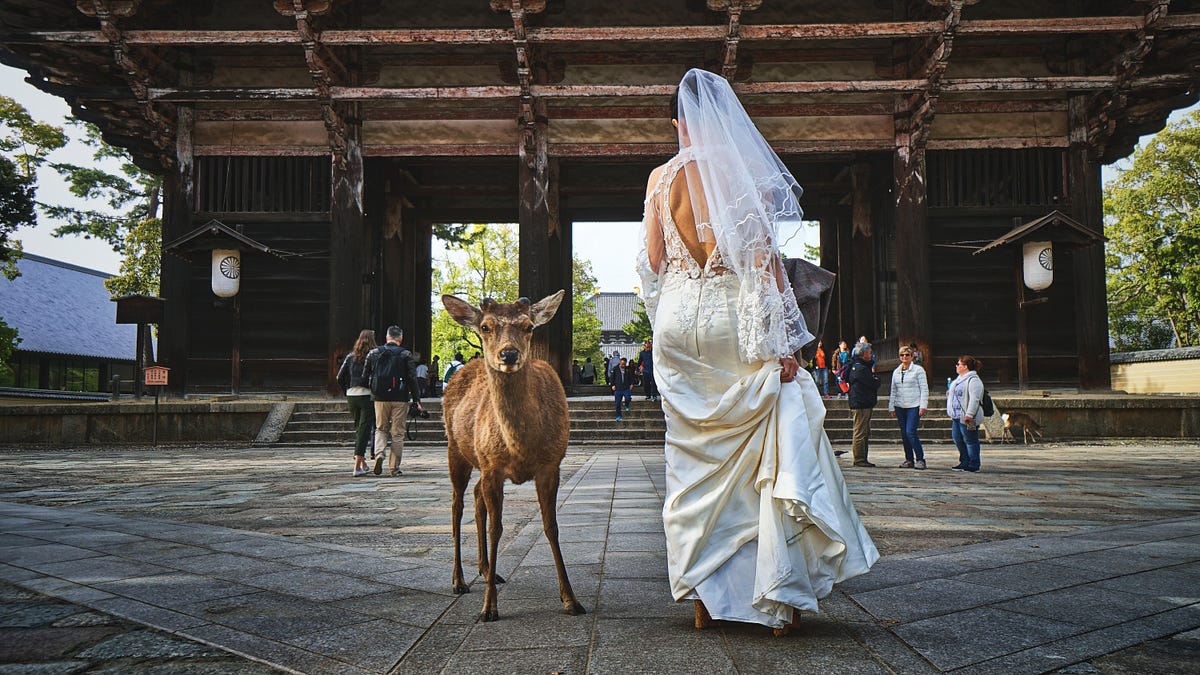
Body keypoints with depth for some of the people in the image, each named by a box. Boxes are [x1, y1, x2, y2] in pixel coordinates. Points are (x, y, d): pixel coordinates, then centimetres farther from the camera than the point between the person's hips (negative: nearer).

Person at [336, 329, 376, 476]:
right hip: (368, 395, -5)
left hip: (352, 396, 5)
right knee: (364, 429, -2)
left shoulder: (351, 356, 8)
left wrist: (347, 393, 17)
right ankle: (357, 467, -8)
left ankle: (362, 463, 24)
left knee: (358, 428, 18)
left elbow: (340, 378, 8)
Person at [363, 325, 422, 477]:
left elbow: (365, 376, 9)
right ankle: (394, 467, 5)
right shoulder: (405, 355, -3)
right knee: (397, 433, 5)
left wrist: (372, 393, 20)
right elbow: (412, 379, -5)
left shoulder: (374, 353, 5)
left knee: (381, 429, 17)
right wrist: (416, 400, -1)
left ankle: (379, 453, -9)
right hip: (399, 399, -2)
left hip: (380, 398, 2)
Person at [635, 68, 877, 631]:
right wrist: (783, 341, -7)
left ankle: (703, 593, 17)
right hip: (735, 316, -3)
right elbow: (764, 258, -8)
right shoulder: (747, 170, -3)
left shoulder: (661, 178, 5)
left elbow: (652, 263, 6)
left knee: (694, 457, 11)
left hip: (679, 319, 3)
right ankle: (779, 595, 5)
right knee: (772, 451, 5)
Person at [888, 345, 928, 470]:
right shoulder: (896, 372, 14)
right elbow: (893, 390, 17)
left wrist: (923, 406, -11)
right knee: (904, 434, 6)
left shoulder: (918, 370, -1)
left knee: (911, 432, -14)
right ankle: (909, 459, 14)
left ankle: (920, 459, -6)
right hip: (900, 407, 5)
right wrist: (891, 407, 11)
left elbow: (924, 389, -4)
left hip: (914, 406, -5)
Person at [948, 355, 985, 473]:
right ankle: (964, 462, 24)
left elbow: (974, 399, -22)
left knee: (970, 441, -2)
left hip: (966, 418, -10)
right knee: (957, 439, 13)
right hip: (957, 417, 10)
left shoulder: (973, 380, -14)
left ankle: (973, 465, 5)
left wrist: (969, 414, -27)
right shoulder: (960, 379, 18)